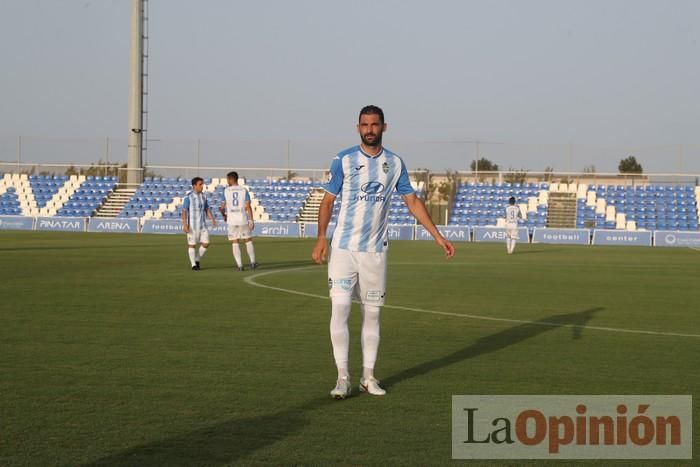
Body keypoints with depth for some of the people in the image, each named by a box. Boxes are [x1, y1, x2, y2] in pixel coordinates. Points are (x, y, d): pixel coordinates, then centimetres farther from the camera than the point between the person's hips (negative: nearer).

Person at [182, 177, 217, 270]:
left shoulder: (203, 196, 8)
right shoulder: (188, 197, -11)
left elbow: (207, 209, 15)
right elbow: (184, 211, -12)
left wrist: (212, 219, 1)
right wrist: (185, 225, -19)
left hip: (202, 225, 6)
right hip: (192, 225, -6)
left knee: (205, 244, 0)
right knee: (192, 245, 1)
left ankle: (197, 260, 19)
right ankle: (193, 265, 10)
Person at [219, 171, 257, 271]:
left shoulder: (226, 191, 1)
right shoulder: (244, 191, 0)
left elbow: (222, 207, 2)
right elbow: (248, 207, -6)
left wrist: (224, 215, 21)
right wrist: (251, 220, -5)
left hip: (231, 221, 0)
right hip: (243, 220, 0)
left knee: (235, 243, 5)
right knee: (248, 241, 13)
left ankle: (240, 265, 0)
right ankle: (253, 262, 14)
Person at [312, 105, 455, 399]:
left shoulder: (395, 163, 5)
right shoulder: (344, 161, -3)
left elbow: (413, 202, 9)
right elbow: (328, 201, 0)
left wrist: (438, 237, 4)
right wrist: (321, 238, -11)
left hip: (375, 251, 3)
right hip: (343, 249, -3)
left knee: (372, 314, 7)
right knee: (339, 311, -10)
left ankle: (368, 376, 15)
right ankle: (343, 377, -4)